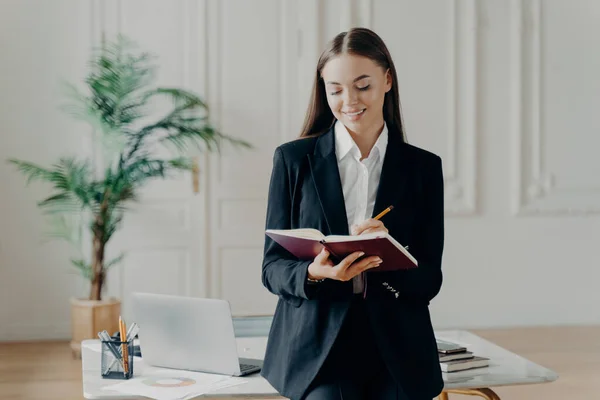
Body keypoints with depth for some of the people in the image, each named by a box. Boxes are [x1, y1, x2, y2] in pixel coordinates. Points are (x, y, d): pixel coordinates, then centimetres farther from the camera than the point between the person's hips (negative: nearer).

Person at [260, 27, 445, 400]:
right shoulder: (293, 159, 5)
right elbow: (272, 267, 4)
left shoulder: (423, 167, 7)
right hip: (317, 349, -1)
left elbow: (429, 281, 6)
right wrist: (315, 272, -18)